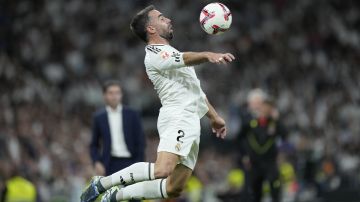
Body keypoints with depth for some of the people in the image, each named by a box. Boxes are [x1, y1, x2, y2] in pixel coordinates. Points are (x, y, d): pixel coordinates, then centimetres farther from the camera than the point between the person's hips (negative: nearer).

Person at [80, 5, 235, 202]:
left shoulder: (171, 52, 28)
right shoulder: (153, 53, -3)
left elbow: (196, 91, 36)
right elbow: (184, 59, -25)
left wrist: (214, 117, 35)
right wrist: (207, 55, -41)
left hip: (191, 123, 9)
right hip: (176, 117, -9)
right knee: (161, 171, -29)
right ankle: (102, 183, -12)